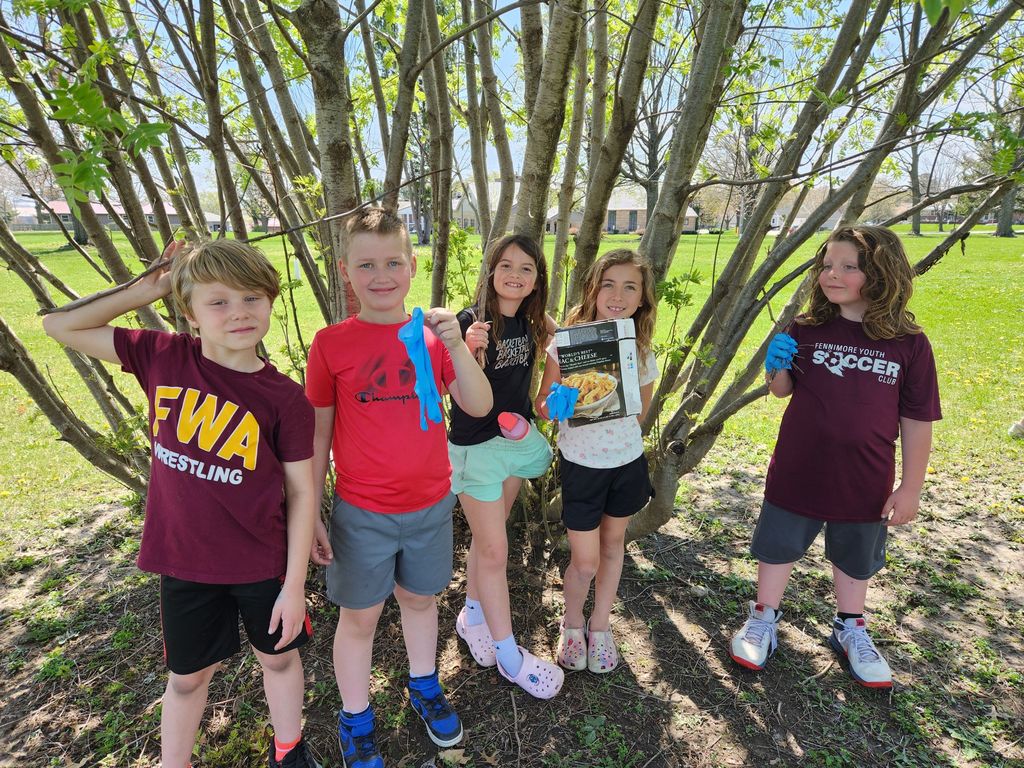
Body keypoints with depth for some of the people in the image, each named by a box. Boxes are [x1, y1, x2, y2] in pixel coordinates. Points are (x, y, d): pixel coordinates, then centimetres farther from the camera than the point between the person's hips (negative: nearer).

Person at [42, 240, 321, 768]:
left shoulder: (284, 399, -17)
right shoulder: (163, 358, -9)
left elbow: (302, 493, -11)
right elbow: (60, 326, -1)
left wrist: (294, 584, -8)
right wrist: (145, 289, -11)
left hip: (263, 565, -1)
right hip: (185, 562, 2)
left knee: (278, 657, 21)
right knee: (188, 674, 22)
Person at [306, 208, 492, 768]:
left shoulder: (434, 334, -4)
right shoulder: (331, 344, -10)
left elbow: (479, 407, -13)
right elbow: (316, 434, -3)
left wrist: (456, 345, -28)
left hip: (431, 504, 2)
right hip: (361, 512, -2)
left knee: (420, 598, 22)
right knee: (359, 615, 14)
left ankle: (424, 689, 49)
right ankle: (355, 722, 40)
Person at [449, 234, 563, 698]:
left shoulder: (531, 321, 1)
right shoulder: (470, 321, -17)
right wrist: (469, 348, -36)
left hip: (517, 438, 6)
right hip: (477, 445, -6)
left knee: (486, 538, 20)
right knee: (494, 551, 3)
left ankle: (472, 617, 42)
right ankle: (508, 655, 20)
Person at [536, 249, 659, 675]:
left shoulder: (643, 355, -5)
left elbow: (640, 413, 10)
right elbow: (543, 407, -11)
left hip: (627, 462, 3)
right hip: (580, 464, -3)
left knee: (613, 544, 19)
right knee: (585, 562, 4)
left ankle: (600, 624, 42)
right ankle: (572, 624, 35)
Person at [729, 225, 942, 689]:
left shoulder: (909, 343, -9)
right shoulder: (807, 329, -8)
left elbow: (917, 421, -4)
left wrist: (910, 488, -3)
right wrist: (775, 368, -19)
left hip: (864, 481, 1)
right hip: (797, 472, 0)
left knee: (854, 558, 22)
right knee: (778, 546, 14)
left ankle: (850, 629, 46)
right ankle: (764, 619, 37)